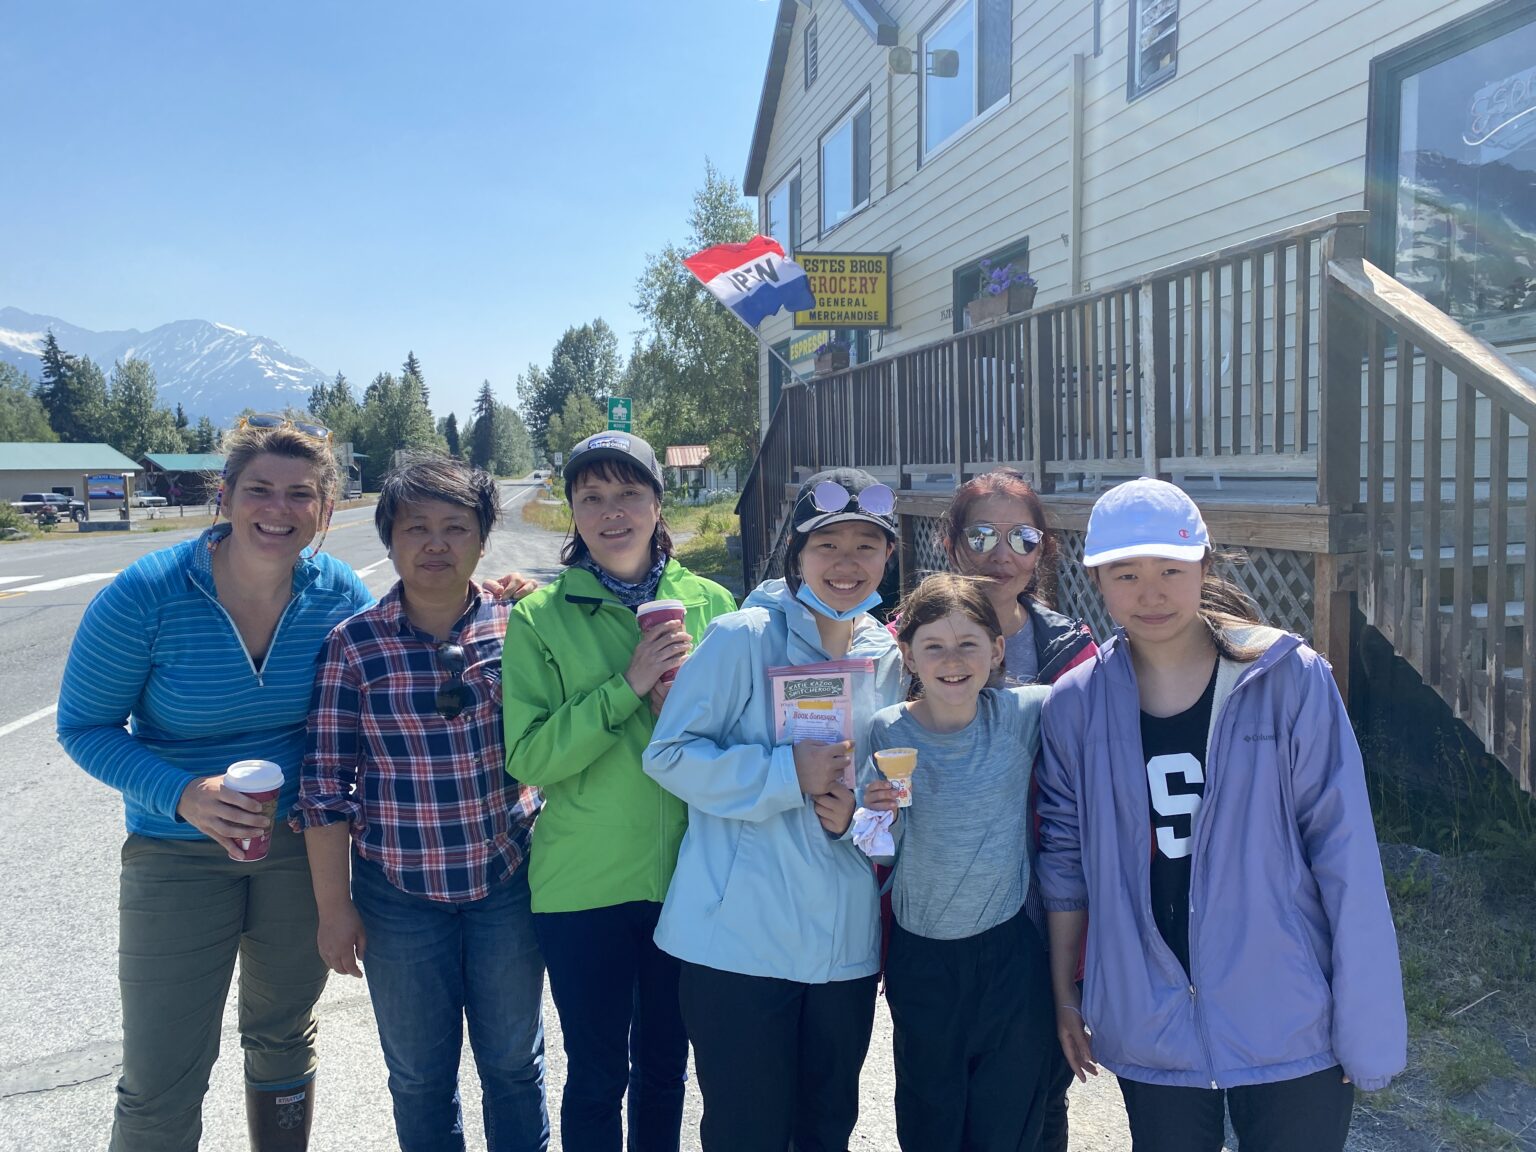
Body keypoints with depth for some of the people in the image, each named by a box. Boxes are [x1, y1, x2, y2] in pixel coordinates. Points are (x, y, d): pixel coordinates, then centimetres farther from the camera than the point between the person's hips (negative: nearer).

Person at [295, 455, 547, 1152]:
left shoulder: (518, 627, -5)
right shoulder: (354, 644, -7)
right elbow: (326, 781, -4)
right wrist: (333, 906, -3)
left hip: (508, 884, 1)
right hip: (399, 892, 0)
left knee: (514, 1064, 17)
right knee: (419, 1075, 18)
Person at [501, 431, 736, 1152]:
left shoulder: (710, 603, 0)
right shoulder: (540, 616, -6)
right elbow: (528, 757, -13)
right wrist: (630, 684, -22)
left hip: (687, 875, 2)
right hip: (582, 884, -2)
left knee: (664, 1067, 19)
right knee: (597, 1073, 13)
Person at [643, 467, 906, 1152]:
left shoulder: (888, 658, 5)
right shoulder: (744, 637, -12)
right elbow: (669, 754, -13)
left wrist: (855, 813, -5)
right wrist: (789, 773, -21)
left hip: (844, 939, 5)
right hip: (740, 936, -5)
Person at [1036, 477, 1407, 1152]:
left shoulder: (1290, 681, -9)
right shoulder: (1074, 706, -3)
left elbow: (1345, 856, -8)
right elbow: (1066, 857, 5)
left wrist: (1367, 1025, -8)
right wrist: (1065, 994, 9)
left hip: (1289, 1025, -2)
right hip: (1148, 1031, 2)